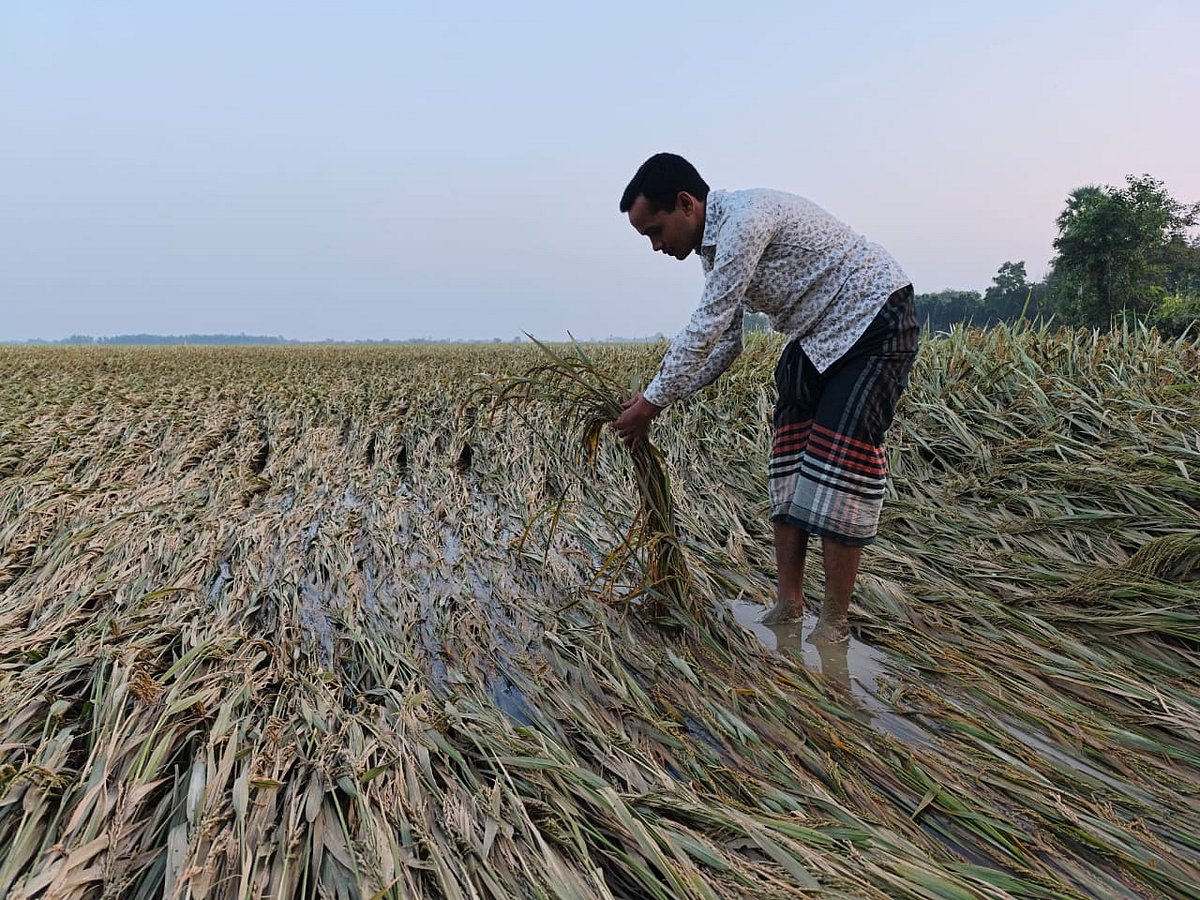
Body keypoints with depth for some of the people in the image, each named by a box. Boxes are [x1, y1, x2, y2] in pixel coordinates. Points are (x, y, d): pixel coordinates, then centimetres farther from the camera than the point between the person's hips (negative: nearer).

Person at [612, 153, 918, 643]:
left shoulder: (745, 215, -25)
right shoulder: (716, 245, 5)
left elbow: (705, 328, -27)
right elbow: (723, 344, 7)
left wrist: (651, 403, -19)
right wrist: (656, 398, -2)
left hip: (874, 322, -9)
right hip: (818, 336, 10)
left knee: (841, 460, -15)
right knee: (790, 464, 3)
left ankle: (833, 624, -6)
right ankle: (788, 603, 10)